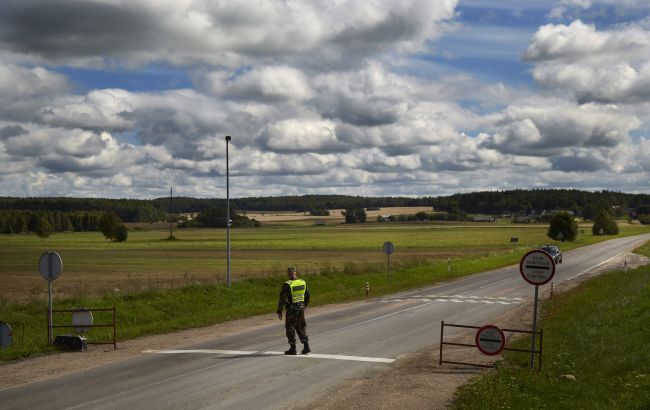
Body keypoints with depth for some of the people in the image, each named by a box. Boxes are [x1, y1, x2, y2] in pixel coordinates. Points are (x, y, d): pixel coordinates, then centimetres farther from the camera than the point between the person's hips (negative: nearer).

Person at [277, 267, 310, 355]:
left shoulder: (287, 285, -16)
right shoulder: (303, 283, 2)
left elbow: (282, 299, -15)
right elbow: (307, 296, 13)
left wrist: (279, 312, -8)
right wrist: (304, 306, 27)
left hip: (291, 310, -5)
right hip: (301, 308, 5)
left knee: (290, 329, 7)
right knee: (301, 328, 16)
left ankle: (293, 349, 9)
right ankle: (306, 346, 8)